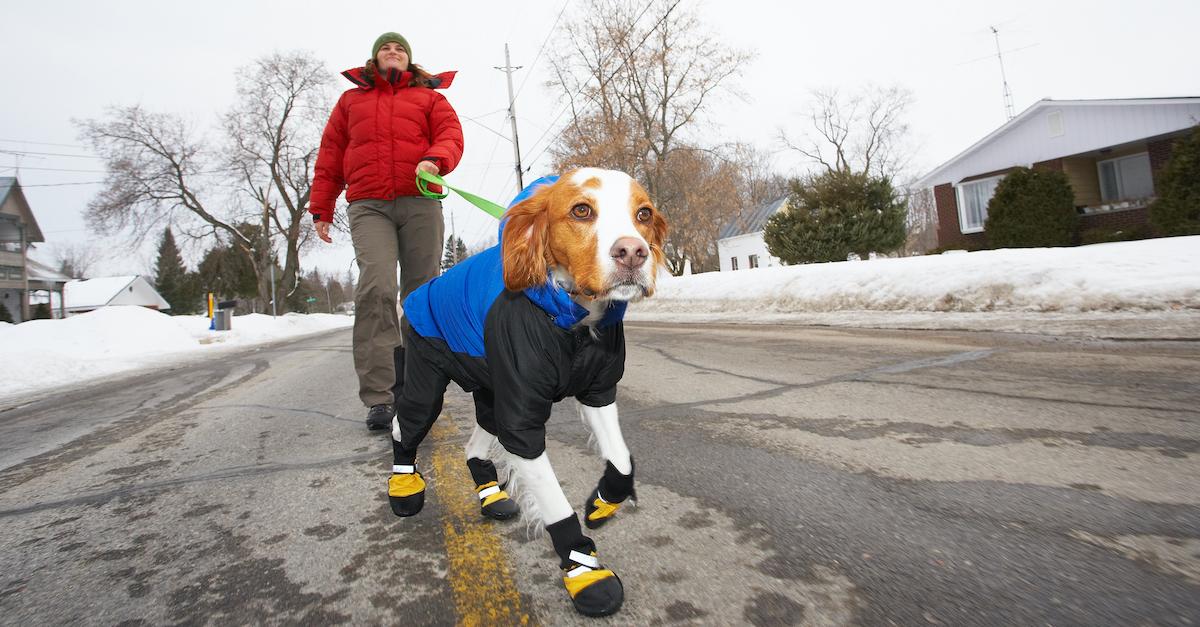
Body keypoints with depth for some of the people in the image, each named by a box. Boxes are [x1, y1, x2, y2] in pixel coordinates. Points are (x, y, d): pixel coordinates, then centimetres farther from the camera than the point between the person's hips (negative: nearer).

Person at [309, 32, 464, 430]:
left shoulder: (429, 97, 22)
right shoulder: (351, 100, 27)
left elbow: (451, 134, 5)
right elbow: (330, 156, 25)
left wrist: (435, 160, -17)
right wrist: (321, 208, 17)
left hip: (419, 202, 0)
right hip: (368, 206, 0)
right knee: (375, 289, -20)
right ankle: (379, 397, -20)